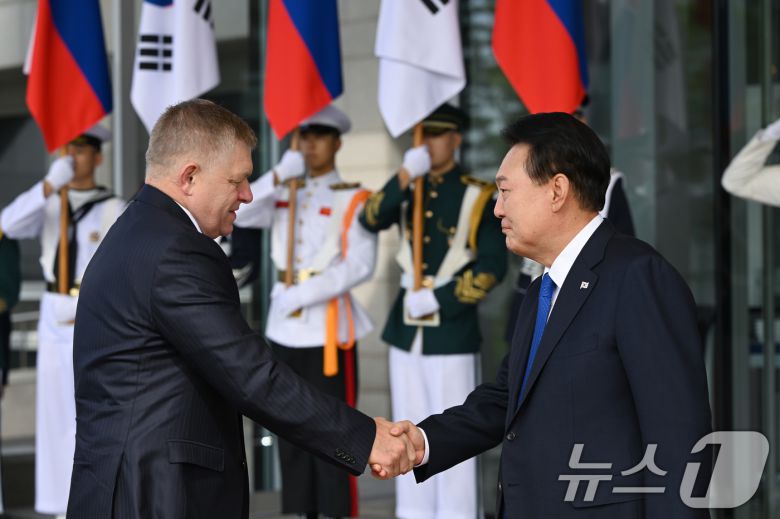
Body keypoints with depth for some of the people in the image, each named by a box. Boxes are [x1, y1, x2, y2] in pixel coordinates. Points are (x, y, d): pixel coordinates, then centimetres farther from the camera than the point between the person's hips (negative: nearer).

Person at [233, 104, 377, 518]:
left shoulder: (353, 199, -2)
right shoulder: (283, 195, 14)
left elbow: (360, 266, -11)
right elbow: (239, 215, -2)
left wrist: (304, 294, -17)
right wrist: (280, 174, -10)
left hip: (329, 326, -5)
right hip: (284, 326, 5)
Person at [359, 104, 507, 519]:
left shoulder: (478, 196, -3)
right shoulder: (405, 190, 10)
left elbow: (492, 266, -8)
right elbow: (371, 220, -9)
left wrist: (438, 299, -13)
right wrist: (405, 175, -20)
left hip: (453, 330, -5)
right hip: (405, 328, 5)